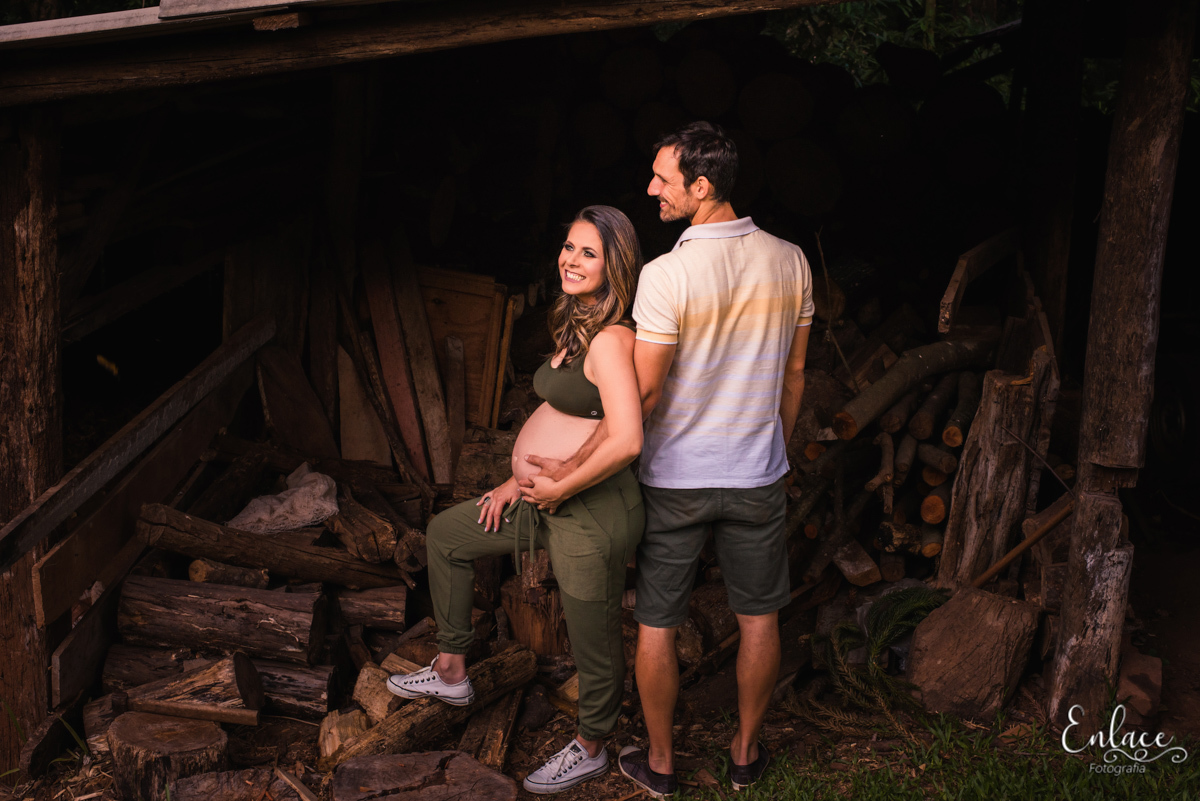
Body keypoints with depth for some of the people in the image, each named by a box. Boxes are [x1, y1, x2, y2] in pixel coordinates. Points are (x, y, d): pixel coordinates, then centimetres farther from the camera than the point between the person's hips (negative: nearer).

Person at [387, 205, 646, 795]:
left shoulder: (611, 340, -22)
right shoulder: (576, 328, 10)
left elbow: (625, 441, -32)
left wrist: (556, 488, -20)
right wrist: (520, 480, 15)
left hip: (593, 515, -11)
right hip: (547, 502, 11)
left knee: (593, 642, 9)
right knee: (445, 535, 23)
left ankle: (589, 750, 35)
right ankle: (451, 670, 36)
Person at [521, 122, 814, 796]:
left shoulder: (666, 275, -20)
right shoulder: (790, 262, -4)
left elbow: (641, 398, -19)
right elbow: (794, 374, 6)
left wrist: (572, 469, -11)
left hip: (676, 480, -4)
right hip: (757, 476, 4)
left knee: (657, 624, 13)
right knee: (759, 618, 18)